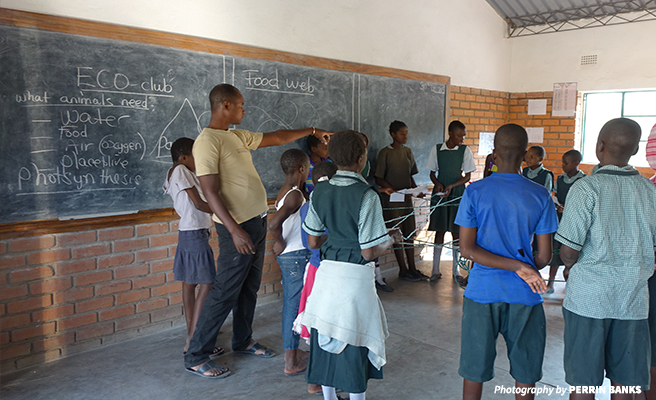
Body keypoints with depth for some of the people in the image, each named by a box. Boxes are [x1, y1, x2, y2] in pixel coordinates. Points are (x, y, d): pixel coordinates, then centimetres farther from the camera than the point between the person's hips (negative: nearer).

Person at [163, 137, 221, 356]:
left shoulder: (174, 174, 17)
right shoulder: (180, 171, -12)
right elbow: (198, 203, -16)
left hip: (187, 233, 10)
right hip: (195, 233, -10)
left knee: (189, 284, 12)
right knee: (207, 284, -8)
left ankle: (192, 334, 20)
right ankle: (193, 341, -6)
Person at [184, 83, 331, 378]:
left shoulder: (238, 136, 12)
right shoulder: (207, 141, -15)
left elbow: (277, 138, 25)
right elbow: (211, 191, -21)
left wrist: (311, 130, 31)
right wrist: (235, 230, -27)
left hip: (257, 221, 9)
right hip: (237, 226, -9)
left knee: (249, 288, 18)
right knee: (225, 293, -4)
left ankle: (243, 341, 33)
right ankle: (196, 357, 8)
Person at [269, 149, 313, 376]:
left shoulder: (283, 192, 9)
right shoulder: (295, 195, -20)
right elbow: (274, 224, -31)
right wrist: (280, 244, -16)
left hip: (287, 256, 9)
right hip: (297, 256, -9)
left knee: (290, 304, 18)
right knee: (296, 306, -1)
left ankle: (291, 351, 32)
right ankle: (292, 362, 8)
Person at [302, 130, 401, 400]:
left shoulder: (320, 191, 0)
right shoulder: (366, 196, -17)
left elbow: (313, 242, 7)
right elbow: (369, 252, -16)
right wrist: (391, 239, 2)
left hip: (327, 273, 6)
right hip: (355, 277, -5)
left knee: (326, 339, 17)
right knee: (354, 343, 10)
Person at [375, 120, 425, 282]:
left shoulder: (408, 151, 12)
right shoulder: (385, 152, -7)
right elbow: (379, 179, -9)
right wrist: (396, 191, -18)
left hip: (407, 198, 6)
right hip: (392, 200, -6)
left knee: (410, 233, 9)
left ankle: (412, 268, 17)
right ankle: (403, 270, 9)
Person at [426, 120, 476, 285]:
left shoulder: (465, 150, -1)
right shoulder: (436, 149, 2)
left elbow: (467, 176, 0)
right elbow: (432, 173, 9)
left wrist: (451, 186, -14)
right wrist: (438, 184, -11)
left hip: (457, 195, 0)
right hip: (439, 195, 0)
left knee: (456, 231, 3)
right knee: (439, 230, 3)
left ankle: (456, 270, 16)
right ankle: (436, 270, 12)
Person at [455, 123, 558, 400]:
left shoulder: (474, 192, -5)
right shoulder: (540, 196, -5)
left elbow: (467, 248, -10)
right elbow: (543, 257, -4)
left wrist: (518, 267, -11)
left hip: (482, 292, 0)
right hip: (524, 295, 0)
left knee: (474, 371, 12)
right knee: (525, 373, 15)